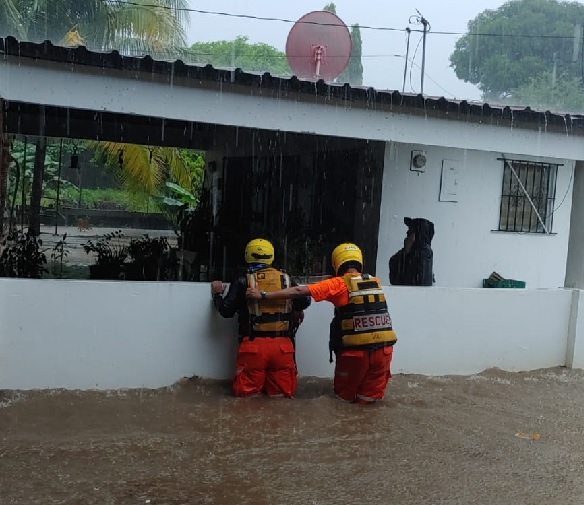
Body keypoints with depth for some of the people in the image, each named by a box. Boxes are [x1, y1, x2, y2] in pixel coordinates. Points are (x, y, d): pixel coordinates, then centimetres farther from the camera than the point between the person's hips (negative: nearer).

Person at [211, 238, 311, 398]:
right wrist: (295, 311, 28)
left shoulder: (243, 282, -1)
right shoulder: (285, 279, 7)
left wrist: (217, 294, 20)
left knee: (245, 392, 11)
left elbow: (226, 311, 1)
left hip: (254, 345, -1)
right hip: (283, 346, 2)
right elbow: (305, 302, 7)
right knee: (284, 393, 12)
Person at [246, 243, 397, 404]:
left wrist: (263, 295, 0)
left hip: (355, 351, -3)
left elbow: (299, 291, -5)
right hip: (383, 349, 4)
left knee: (345, 395, 21)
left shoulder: (338, 284, -3)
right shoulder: (375, 282, 12)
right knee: (369, 398, 20)